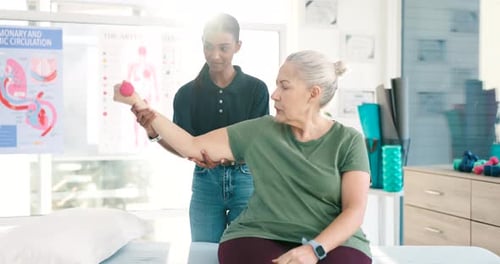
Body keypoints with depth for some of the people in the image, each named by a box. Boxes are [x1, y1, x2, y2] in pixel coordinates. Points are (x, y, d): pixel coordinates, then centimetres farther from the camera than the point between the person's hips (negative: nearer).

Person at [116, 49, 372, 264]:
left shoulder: (348, 140, 3)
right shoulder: (259, 131, 7)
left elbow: (354, 211, -5)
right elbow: (191, 147, 8)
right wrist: (139, 105, 4)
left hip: (334, 243, -1)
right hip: (260, 237, 1)